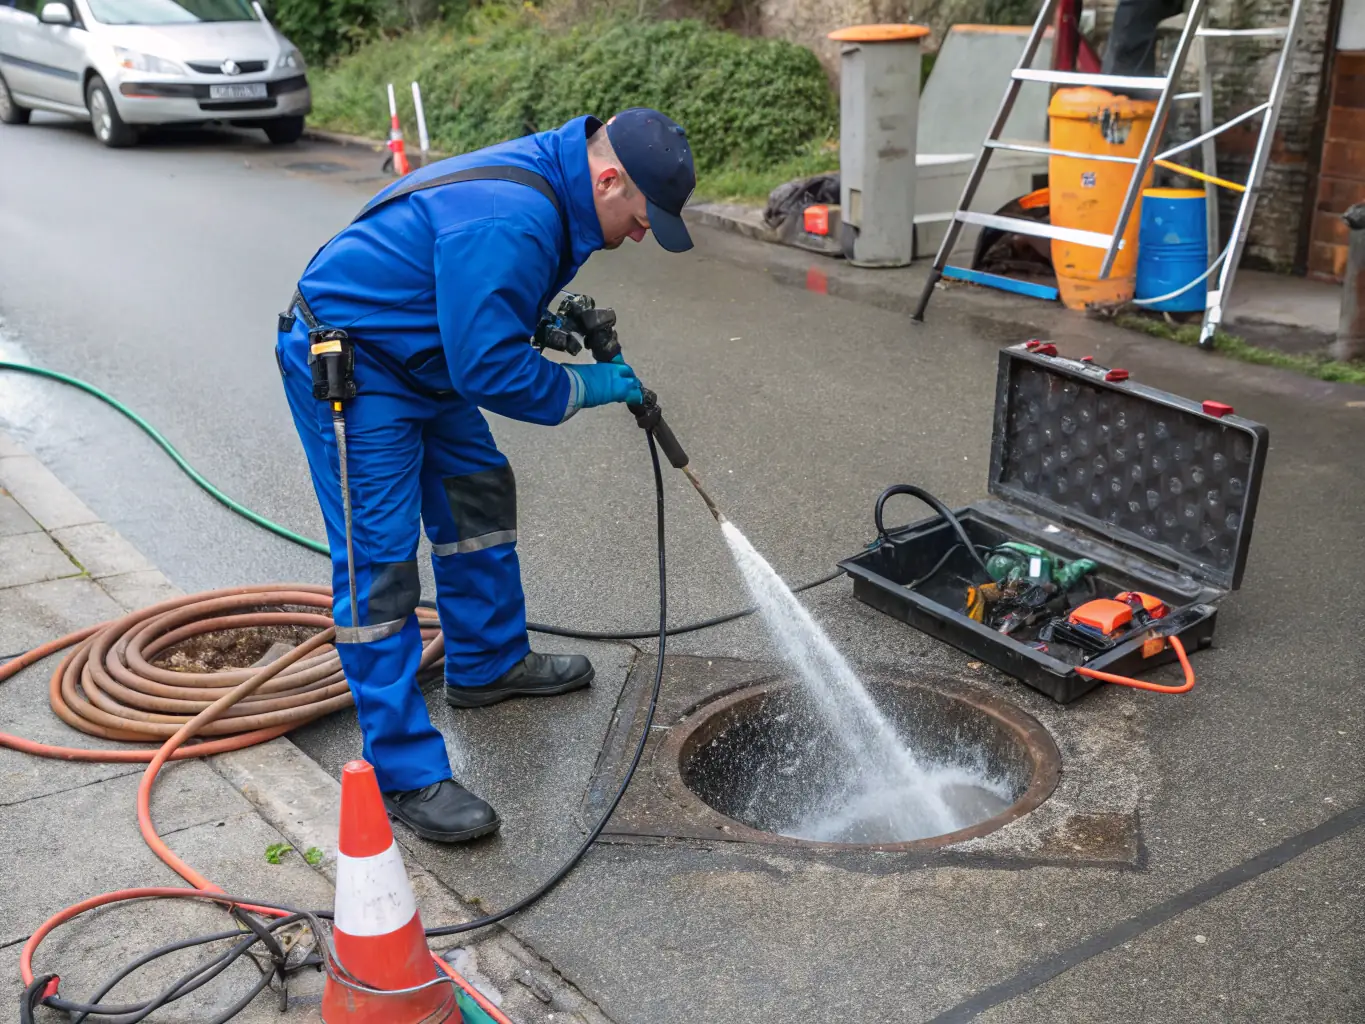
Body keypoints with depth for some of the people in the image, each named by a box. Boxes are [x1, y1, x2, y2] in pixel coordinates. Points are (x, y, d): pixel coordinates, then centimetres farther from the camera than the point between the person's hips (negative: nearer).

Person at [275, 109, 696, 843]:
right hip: (346, 368, -11)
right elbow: (491, 370, -28)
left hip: (417, 352, 11)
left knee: (479, 495, 20)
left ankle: (487, 665, 39)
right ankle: (406, 775, -6)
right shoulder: (509, 223, -31)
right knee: (379, 560, -11)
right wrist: (585, 386, -14)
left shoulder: (544, 184, 2)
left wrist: (543, 319, 3)